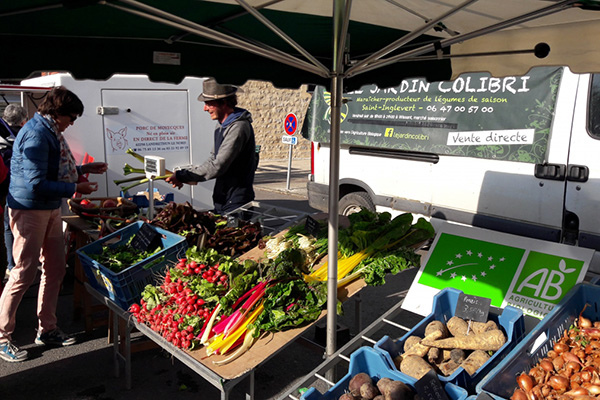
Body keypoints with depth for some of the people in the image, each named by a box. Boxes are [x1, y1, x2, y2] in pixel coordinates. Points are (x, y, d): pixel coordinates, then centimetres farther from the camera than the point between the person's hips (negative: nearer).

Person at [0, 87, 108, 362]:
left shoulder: (50, 132, 12)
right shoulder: (36, 135, -20)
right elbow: (36, 184, -25)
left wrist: (83, 169, 16)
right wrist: (75, 189, -19)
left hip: (50, 210, 10)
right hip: (29, 210, -10)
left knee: (55, 269, 13)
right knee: (24, 274, -2)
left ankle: (47, 330, 25)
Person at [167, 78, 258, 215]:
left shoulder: (238, 127, -21)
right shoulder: (221, 125, 11)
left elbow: (217, 167, -24)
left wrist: (183, 177, -17)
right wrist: (181, 171, 5)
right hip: (222, 201, 9)